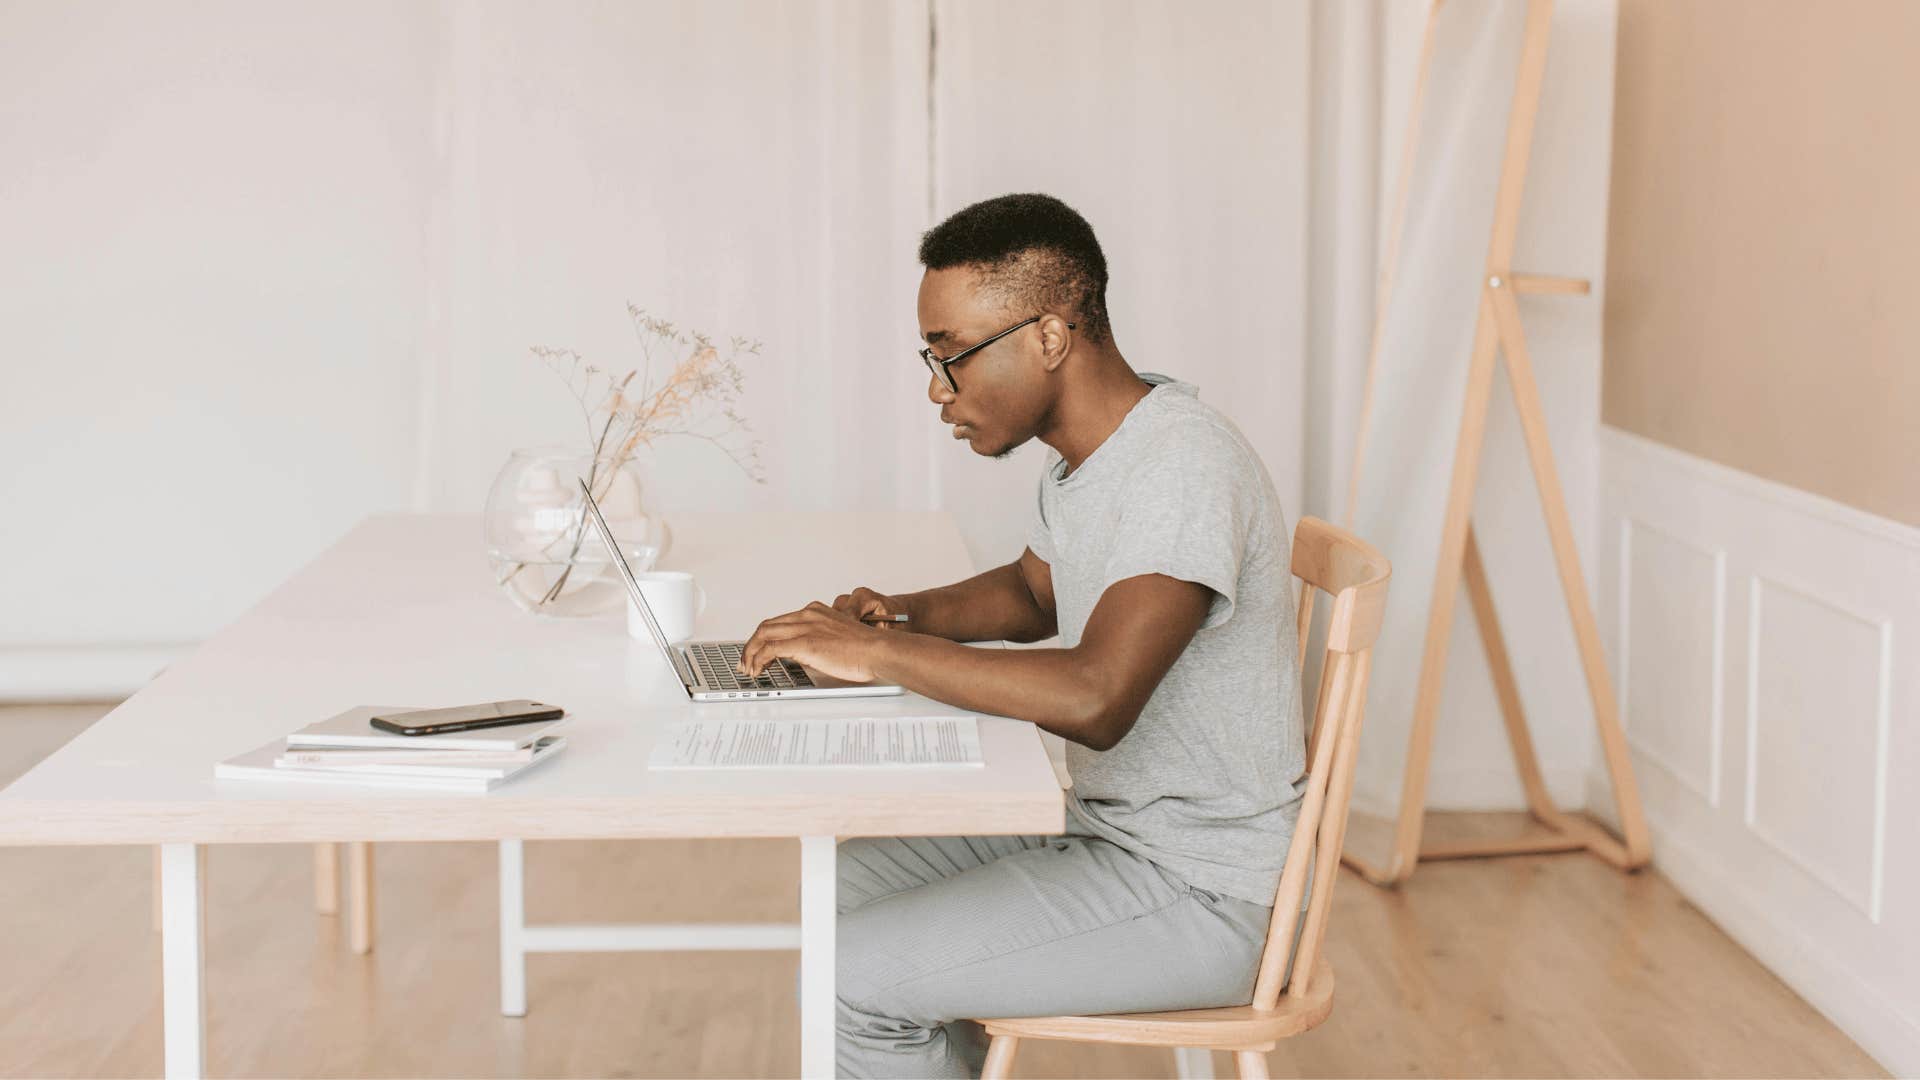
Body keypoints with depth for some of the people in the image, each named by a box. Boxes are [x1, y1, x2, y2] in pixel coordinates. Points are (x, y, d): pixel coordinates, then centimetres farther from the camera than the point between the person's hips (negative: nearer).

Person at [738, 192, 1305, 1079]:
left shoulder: (1183, 468, -25)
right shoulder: (1087, 452, 6)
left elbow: (1095, 699, -37)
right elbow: (1033, 592, 26)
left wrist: (878, 653, -29)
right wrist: (897, 615, 6)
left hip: (1195, 896, -10)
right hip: (1104, 827, 10)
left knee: (850, 981, -15)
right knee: (845, 888, 13)